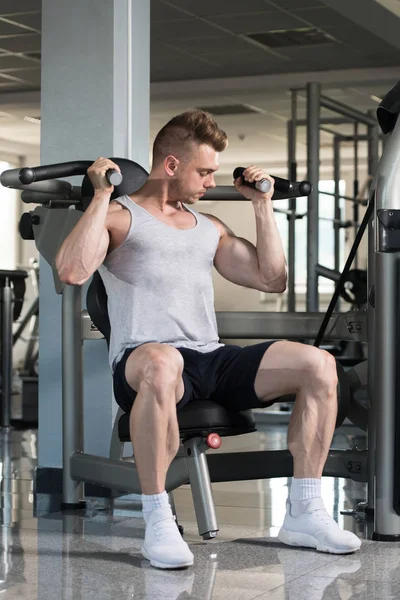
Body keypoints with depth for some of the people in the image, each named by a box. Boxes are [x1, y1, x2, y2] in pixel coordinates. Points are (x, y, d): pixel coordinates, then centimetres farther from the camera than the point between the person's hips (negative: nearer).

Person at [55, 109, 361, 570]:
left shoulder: (208, 227, 25)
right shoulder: (119, 216, 5)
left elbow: (272, 280, 23)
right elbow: (72, 272, -15)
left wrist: (262, 204, 23)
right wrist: (102, 195, -10)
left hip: (211, 360, 6)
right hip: (143, 362, -6)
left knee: (318, 364, -15)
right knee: (162, 363, -44)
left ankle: (303, 514, -9)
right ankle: (158, 522, -32)